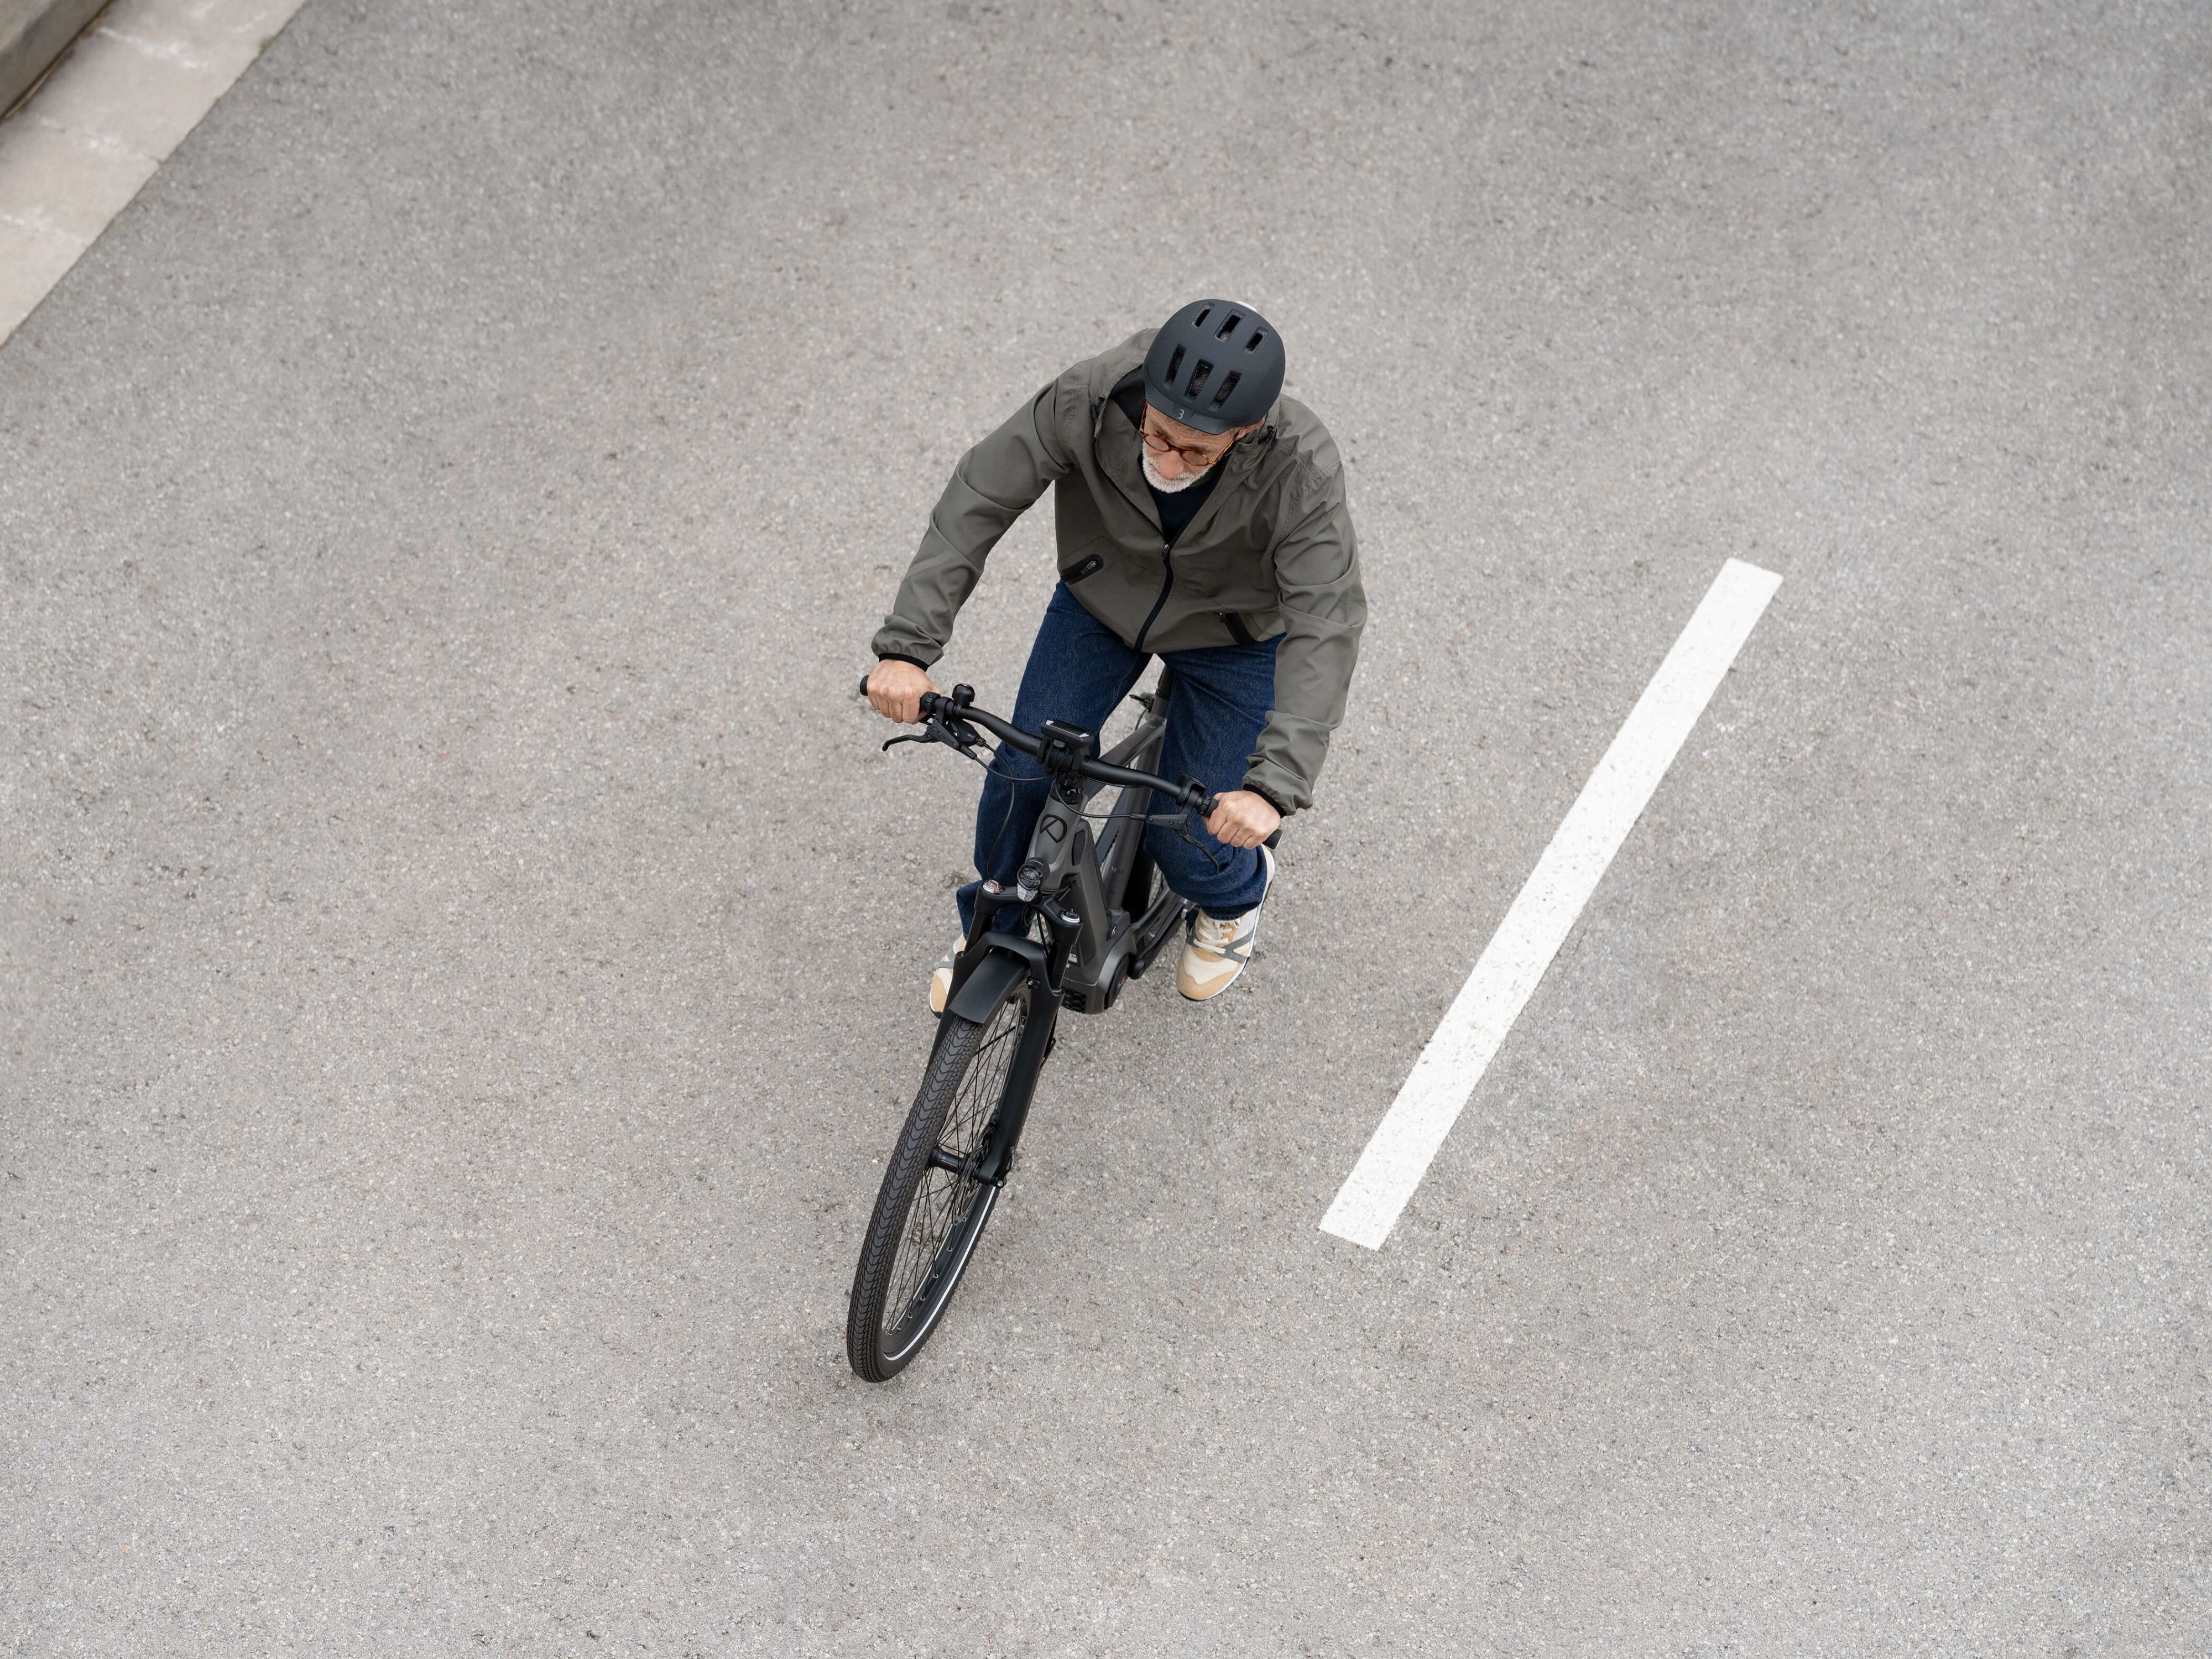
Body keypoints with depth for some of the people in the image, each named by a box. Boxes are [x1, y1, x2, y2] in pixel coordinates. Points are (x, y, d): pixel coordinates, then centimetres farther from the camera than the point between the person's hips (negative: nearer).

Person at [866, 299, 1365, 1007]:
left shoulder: (1302, 469, -39)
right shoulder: (1091, 398, -35)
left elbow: (1325, 628, -42)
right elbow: (978, 499, -28)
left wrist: (1274, 785, -52)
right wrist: (906, 646, -35)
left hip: (1235, 633, -2)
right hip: (1103, 598, 2)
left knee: (1185, 836, -2)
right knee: (1025, 773, -6)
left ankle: (1237, 893, 37)